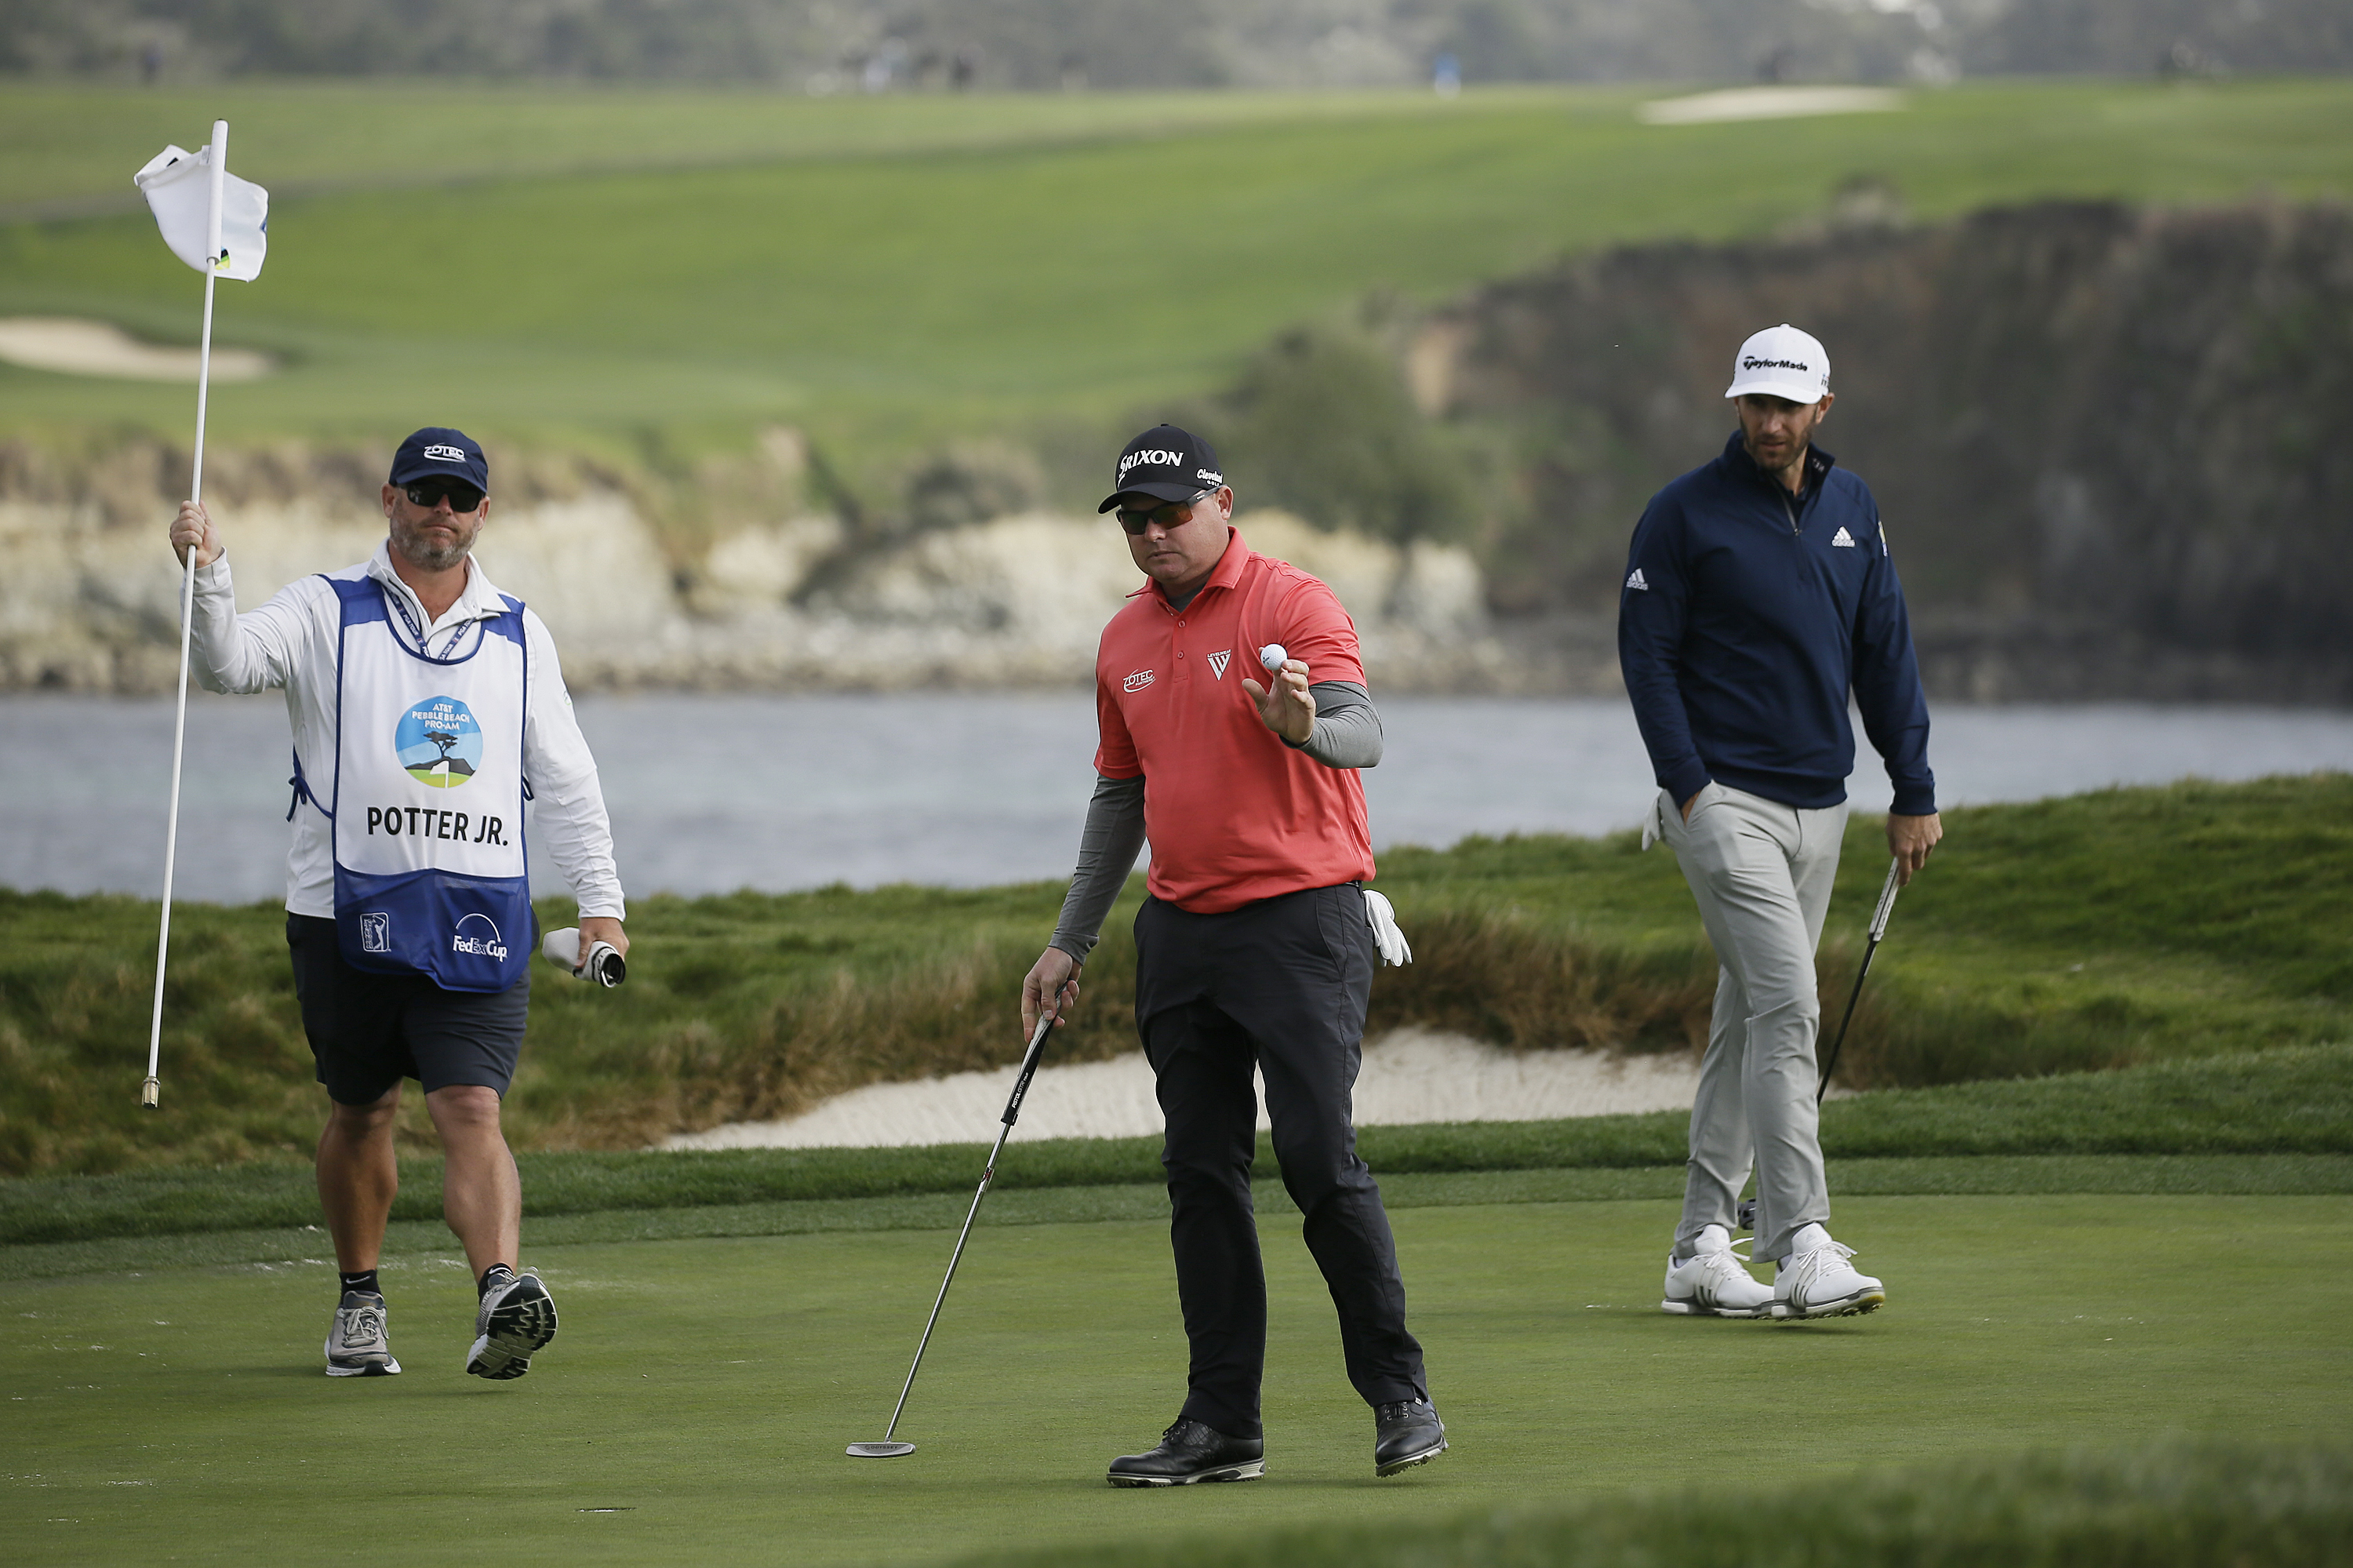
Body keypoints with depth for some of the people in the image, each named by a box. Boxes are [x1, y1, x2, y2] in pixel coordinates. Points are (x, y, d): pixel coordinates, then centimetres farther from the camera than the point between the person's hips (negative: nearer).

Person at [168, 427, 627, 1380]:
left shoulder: (519, 637, 14)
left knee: (472, 1112, -13)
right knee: (360, 1112, 9)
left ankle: (501, 1302, -28)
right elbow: (231, 661, -13)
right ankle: (359, 1304, 26)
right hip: (347, 910, -1)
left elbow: (564, 780, 17)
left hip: (478, 919, 1)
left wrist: (600, 899, 9)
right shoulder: (326, 612, 4)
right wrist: (206, 577, -32)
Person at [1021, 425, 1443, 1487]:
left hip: (1300, 919, -7)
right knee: (1201, 1177, 4)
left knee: (1318, 1154, -13)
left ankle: (1400, 1397, -5)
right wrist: (1070, 942, 22)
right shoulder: (1125, 641, 14)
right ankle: (1221, 1424, 7)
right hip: (1180, 929, 7)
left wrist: (1306, 727, -45)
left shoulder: (1292, 604, -8)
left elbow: (1363, 732, -22)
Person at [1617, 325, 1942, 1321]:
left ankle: (1701, 1249, 12)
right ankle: (1801, 1248, -22)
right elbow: (1646, 658, -5)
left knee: (1749, 1023, 8)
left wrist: (1914, 792, 11)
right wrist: (1688, 787, -14)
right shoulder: (1684, 515, -5)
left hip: (1819, 806, 6)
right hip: (1725, 798, -6)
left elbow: (1885, 652, 14)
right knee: (1787, 1007, -17)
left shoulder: (1851, 510, 11)